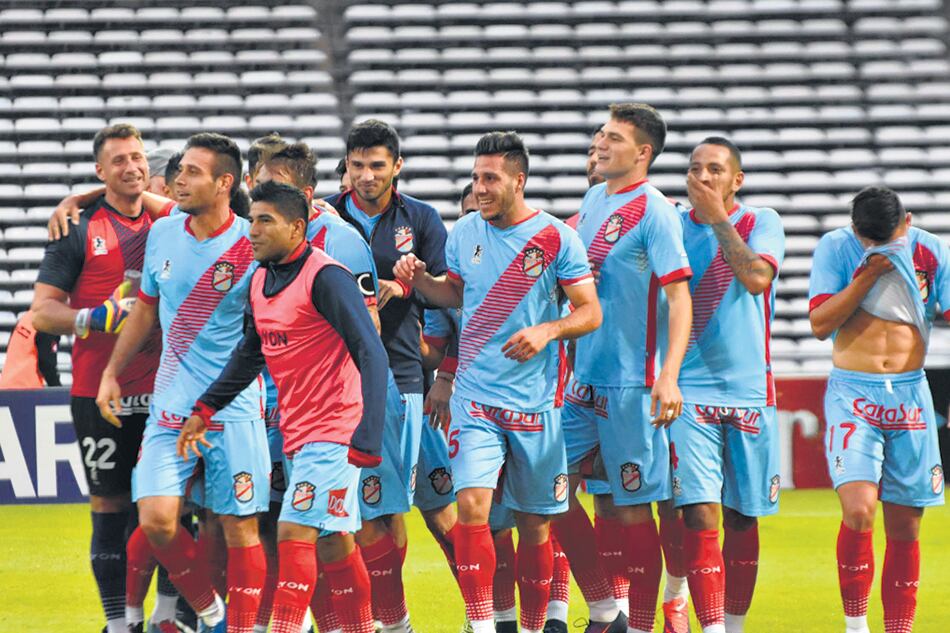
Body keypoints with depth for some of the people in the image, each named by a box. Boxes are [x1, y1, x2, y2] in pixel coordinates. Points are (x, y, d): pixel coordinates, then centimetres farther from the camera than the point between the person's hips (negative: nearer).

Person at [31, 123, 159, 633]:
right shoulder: (80, 230, 0)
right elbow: (43, 312, -3)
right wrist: (100, 317, -17)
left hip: (160, 392, 3)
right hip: (99, 393, -3)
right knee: (110, 508, 0)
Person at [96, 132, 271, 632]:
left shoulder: (253, 246, -9)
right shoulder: (163, 234, 6)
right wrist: (112, 372, 19)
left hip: (234, 411, -4)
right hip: (170, 405, 4)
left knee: (239, 529, -2)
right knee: (157, 519, -9)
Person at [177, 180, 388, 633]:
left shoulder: (325, 277, -16)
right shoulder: (261, 281, 9)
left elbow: (371, 356, -21)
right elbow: (250, 353, 24)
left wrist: (367, 438, -27)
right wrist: (205, 410, 18)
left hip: (334, 430, -8)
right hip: (295, 433, 8)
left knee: (294, 532, -13)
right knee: (332, 542, 12)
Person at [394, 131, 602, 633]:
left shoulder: (556, 238, -5)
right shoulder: (464, 232, 5)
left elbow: (590, 312, -3)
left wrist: (547, 331, -20)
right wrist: (419, 280, 2)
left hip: (534, 402, -2)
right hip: (474, 399, 2)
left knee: (534, 523, 6)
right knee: (472, 506, -16)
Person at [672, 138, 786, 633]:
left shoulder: (762, 222, 2)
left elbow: (757, 277, -17)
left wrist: (718, 218, -14)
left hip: (749, 389, 0)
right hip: (691, 392, 0)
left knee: (743, 518, 8)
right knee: (701, 516, -13)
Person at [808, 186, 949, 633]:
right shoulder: (836, 248, -2)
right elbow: (820, 324, -6)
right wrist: (867, 275, -15)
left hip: (910, 395, 2)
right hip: (852, 394, -2)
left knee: (905, 527, 3)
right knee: (859, 510, -20)